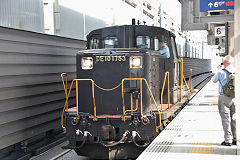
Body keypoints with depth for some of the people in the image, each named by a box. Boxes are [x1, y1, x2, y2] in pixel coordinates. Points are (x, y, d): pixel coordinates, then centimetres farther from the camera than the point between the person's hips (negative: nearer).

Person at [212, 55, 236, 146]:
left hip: (224, 97, -4)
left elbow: (214, 80, 8)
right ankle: (235, 139, 19)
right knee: (234, 118, 13)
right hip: (234, 97, 4)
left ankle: (228, 140, 2)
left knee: (226, 118, 1)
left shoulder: (221, 72, -9)